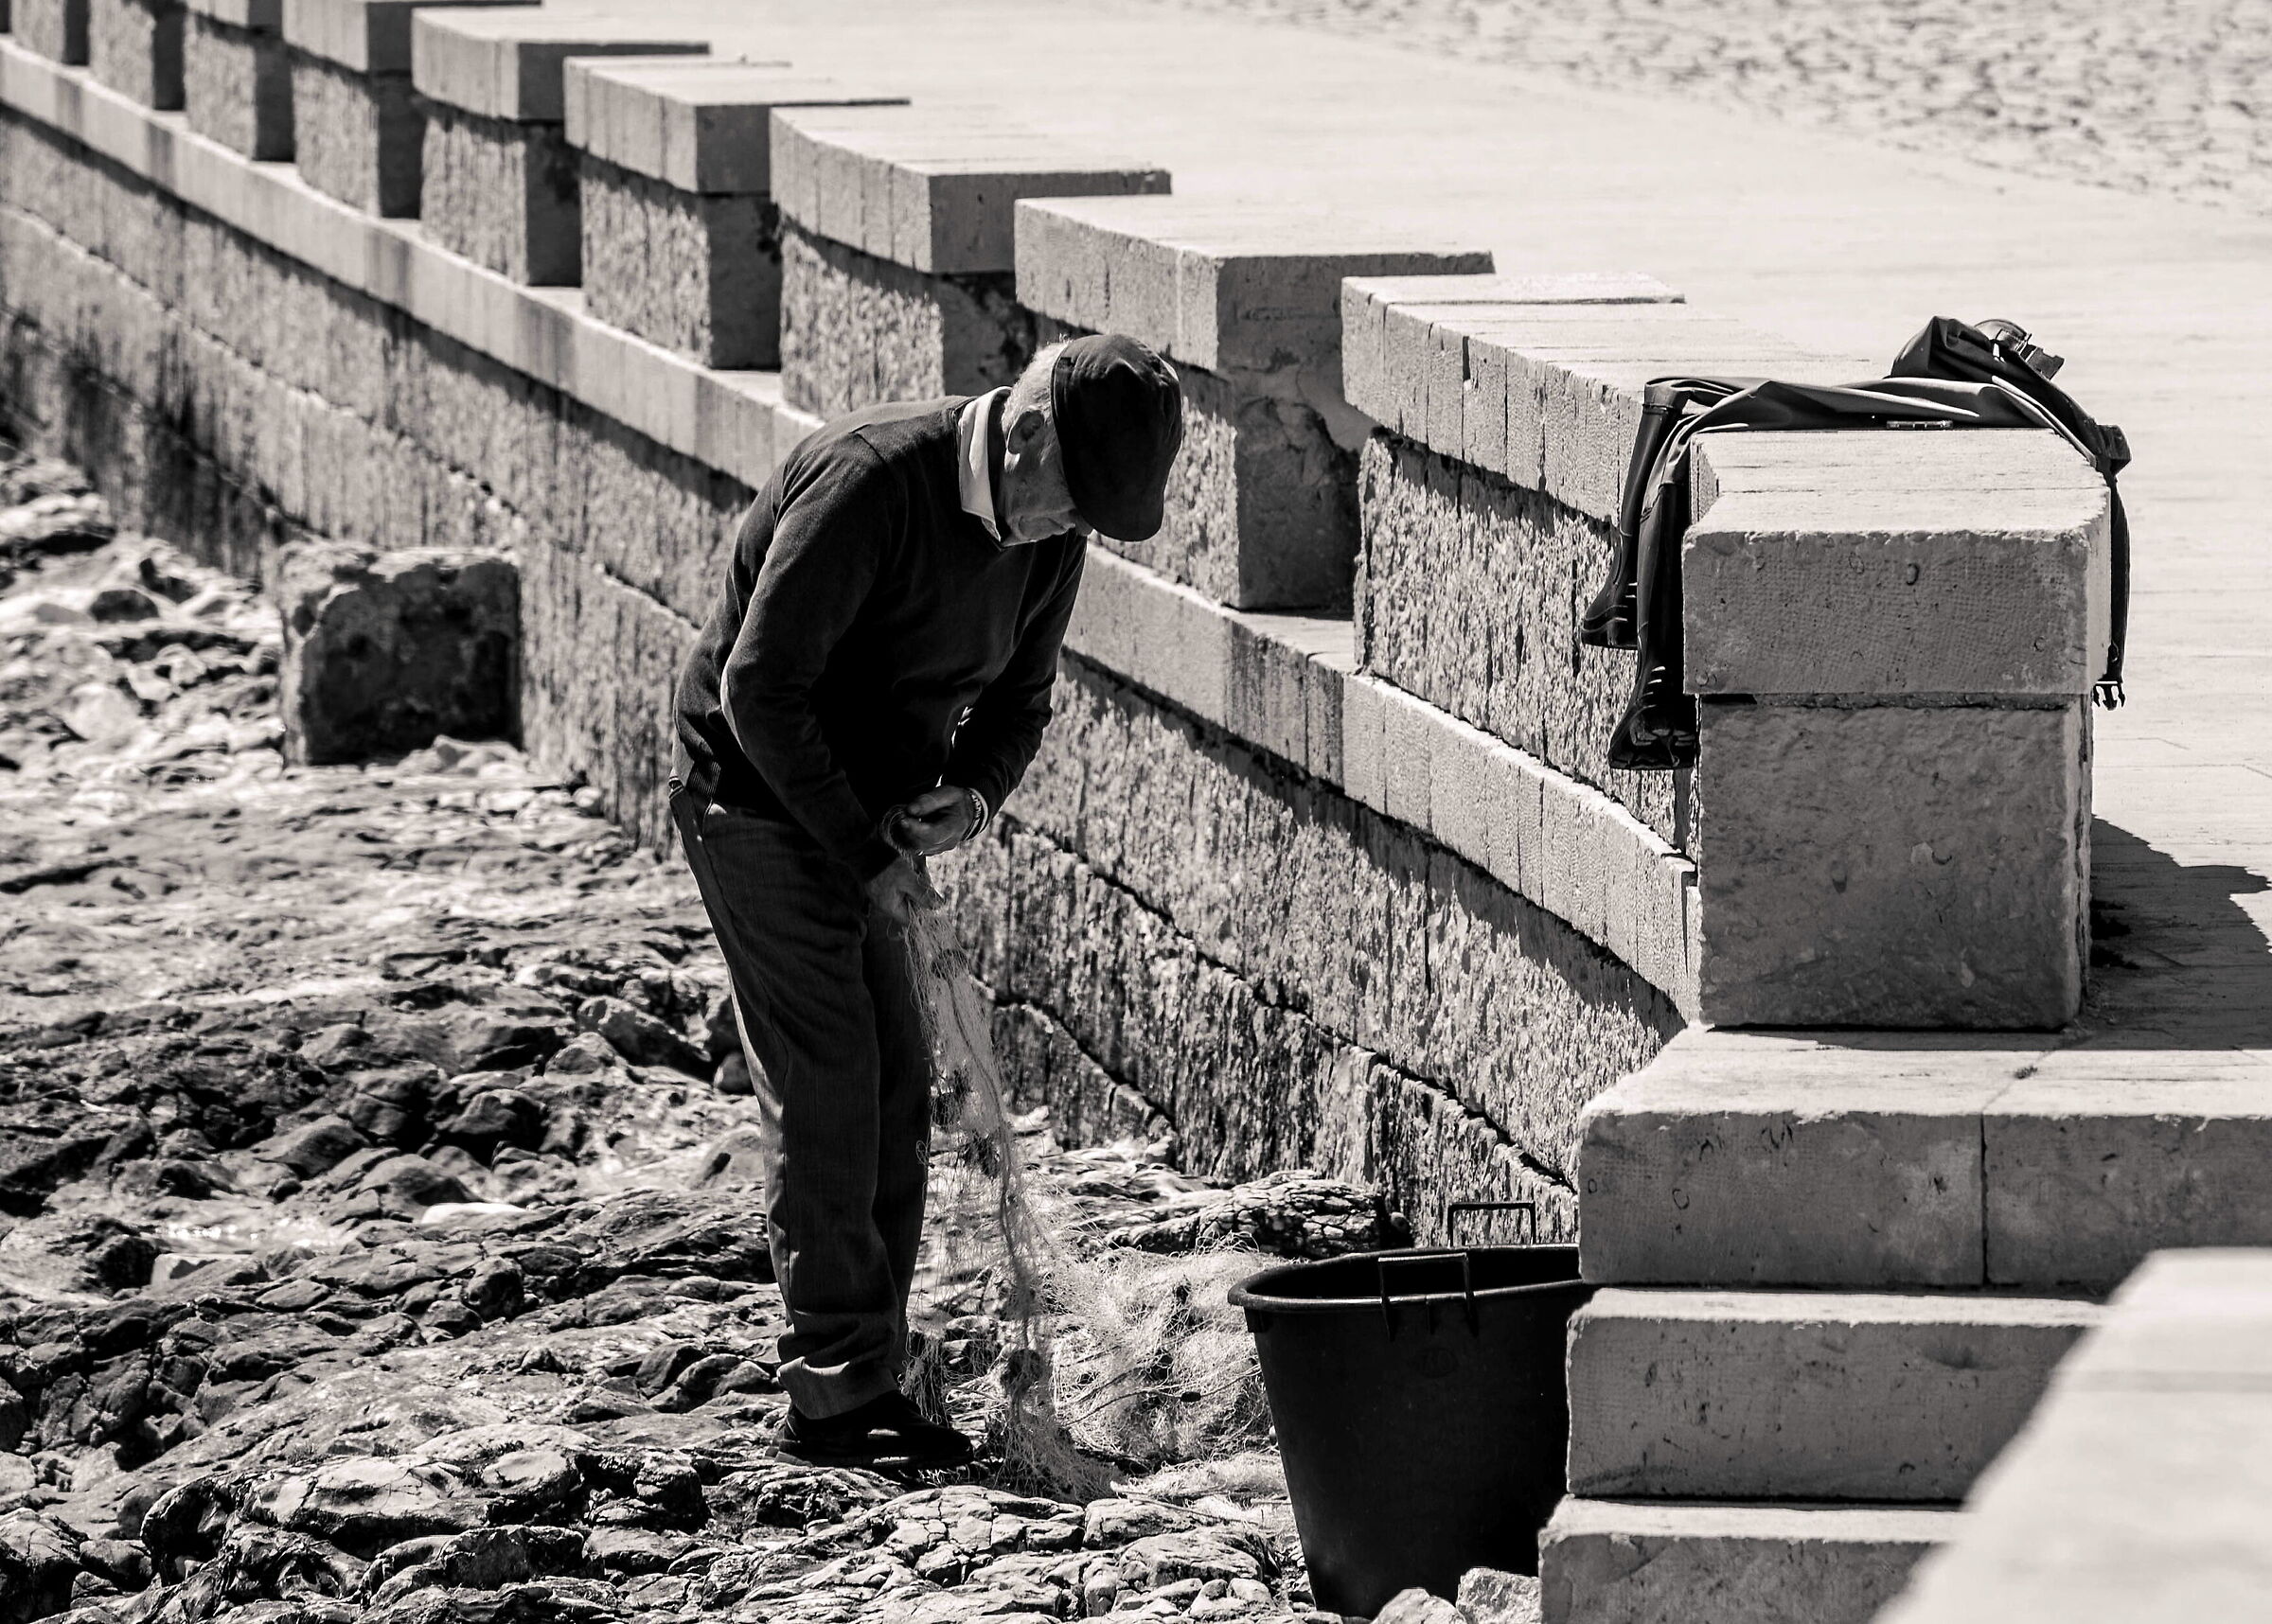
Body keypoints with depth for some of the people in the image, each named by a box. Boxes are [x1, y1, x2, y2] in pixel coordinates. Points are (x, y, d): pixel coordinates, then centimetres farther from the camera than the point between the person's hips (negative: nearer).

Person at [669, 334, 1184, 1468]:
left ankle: (867, 1386, 12)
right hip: (755, 795, -8)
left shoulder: (1046, 534, -2)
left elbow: (1018, 699, 11)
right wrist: (866, 853, -23)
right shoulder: (871, 483, -27)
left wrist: (973, 795, -12)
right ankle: (828, 1403, -6)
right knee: (823, 1092, -10)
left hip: (858, 819, 8)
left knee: (893, 1095, 6)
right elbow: (759, 688, -26)